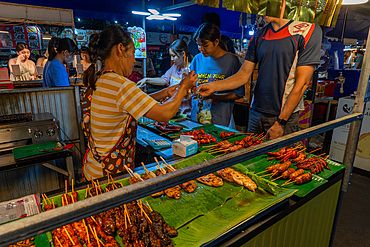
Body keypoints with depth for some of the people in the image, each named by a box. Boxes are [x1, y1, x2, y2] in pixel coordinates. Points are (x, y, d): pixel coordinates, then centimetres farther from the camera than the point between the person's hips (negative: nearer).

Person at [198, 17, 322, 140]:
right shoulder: (259, 36, 9)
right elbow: (244, 74, 8)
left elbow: (302, 83, -11)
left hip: (285, 117, -4)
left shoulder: (309, 30, -7)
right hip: (256, 115, 5)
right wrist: (213, 87, -6)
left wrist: (281, 122, -13)